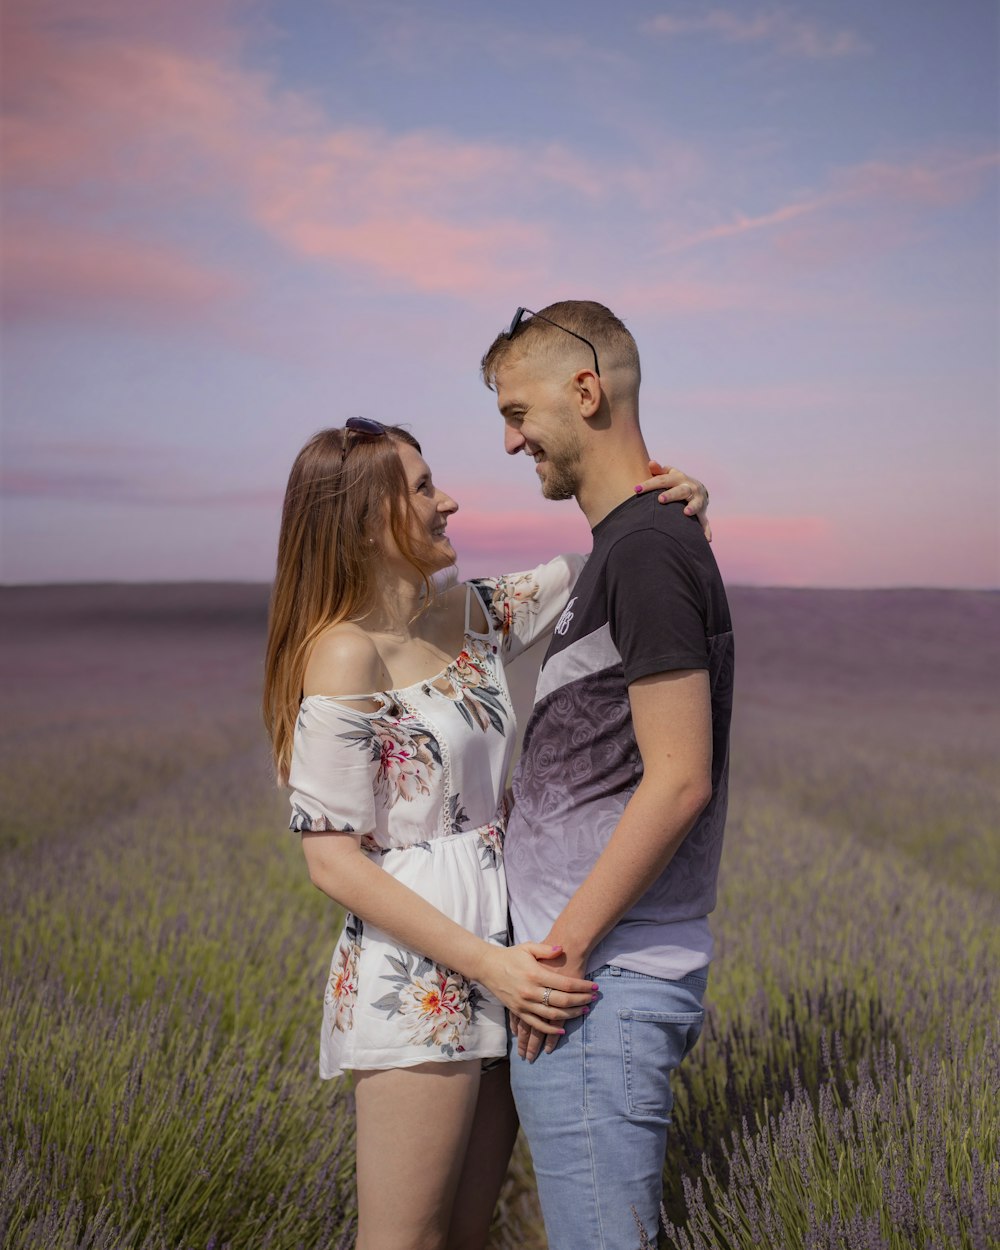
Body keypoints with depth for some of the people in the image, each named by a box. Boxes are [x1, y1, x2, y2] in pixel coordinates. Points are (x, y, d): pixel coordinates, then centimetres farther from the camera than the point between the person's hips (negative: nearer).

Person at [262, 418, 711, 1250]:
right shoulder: (345, 658, -16)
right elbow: (333, 861, -17)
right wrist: (489, 964, -21)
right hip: (414, 984, -7)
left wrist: (667, 513, -5)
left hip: (499, 964, 8)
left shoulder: (470, 614, 6)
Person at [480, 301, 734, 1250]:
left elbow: (678, 782, -21)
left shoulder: (648, 551, -15)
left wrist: (564, 947, -17)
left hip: (603, 983, -10)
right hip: (598, 972, 10)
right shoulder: (627, 547, 15)